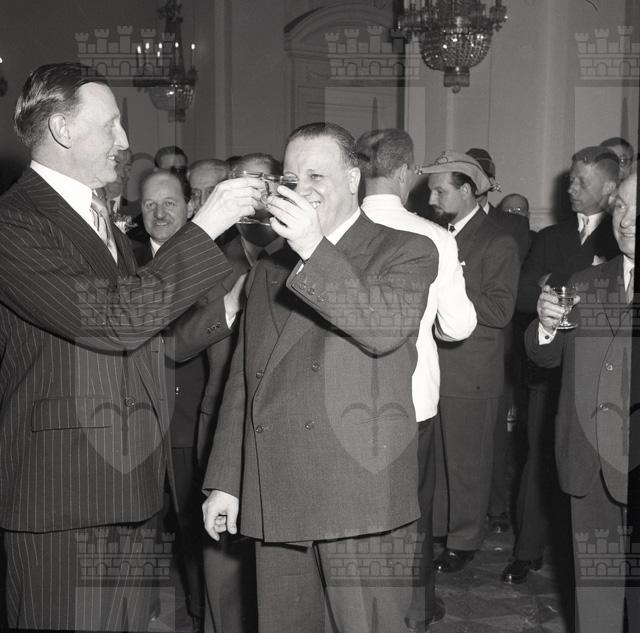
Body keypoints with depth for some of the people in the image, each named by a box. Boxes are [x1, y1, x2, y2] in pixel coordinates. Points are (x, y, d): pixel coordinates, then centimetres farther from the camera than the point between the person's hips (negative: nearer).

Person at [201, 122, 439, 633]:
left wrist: (315, 250, -19)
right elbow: (243, 380, 18)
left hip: (361, 501, -5)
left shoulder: (408, 251, 3)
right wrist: (224, 481, 13)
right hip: (273, 504, 5)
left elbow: (385, 329, -16)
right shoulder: (271, 269, 20)